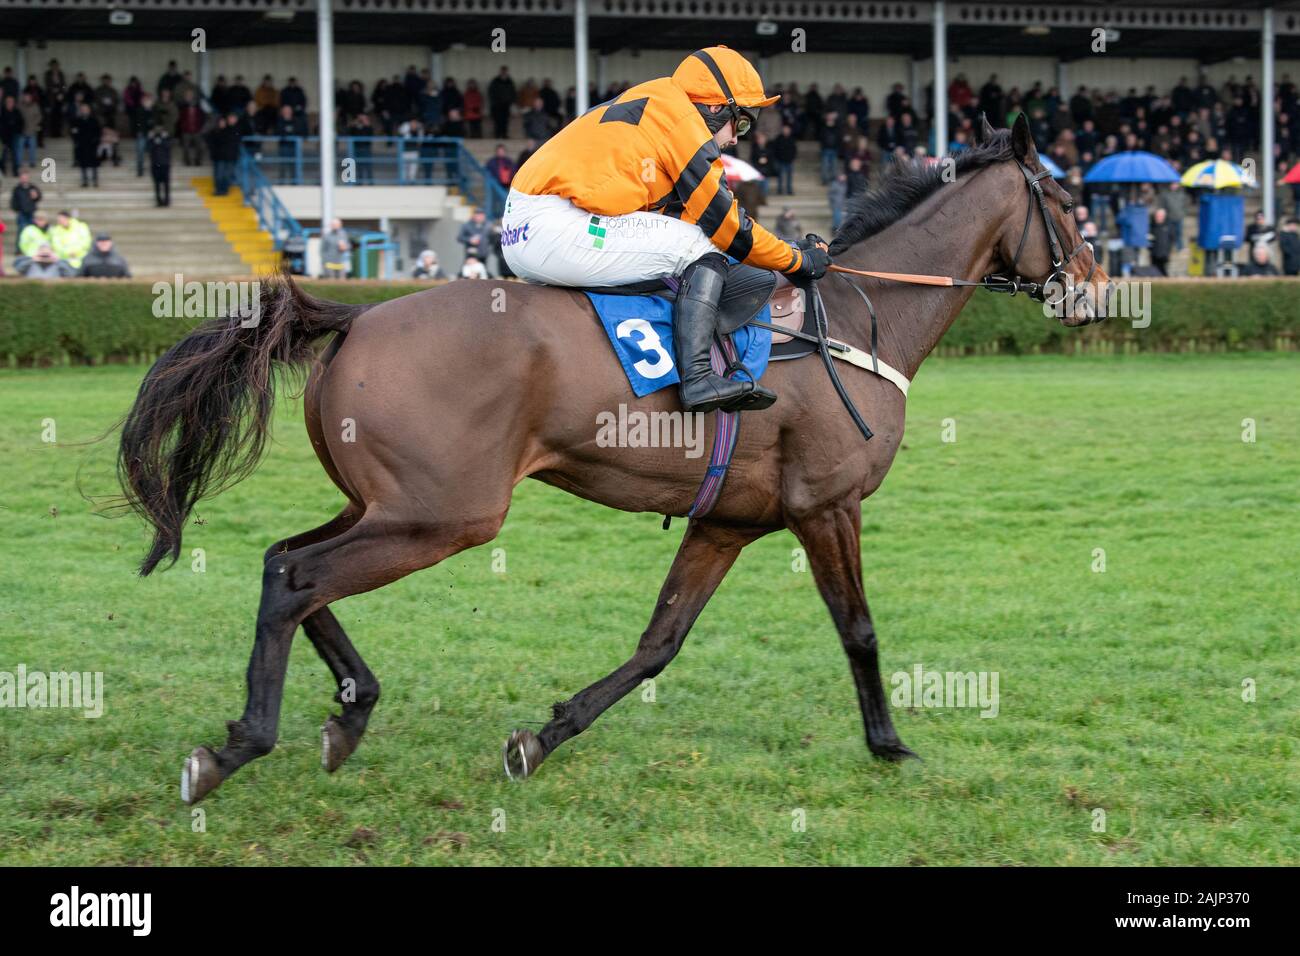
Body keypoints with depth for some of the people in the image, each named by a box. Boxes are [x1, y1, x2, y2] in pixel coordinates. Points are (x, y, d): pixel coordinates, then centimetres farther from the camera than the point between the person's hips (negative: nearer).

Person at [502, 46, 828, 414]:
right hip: (552, 229, -10)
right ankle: (697, 378, -19)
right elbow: (722, 219, -3)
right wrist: (797, 260, 8)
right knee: (701, 249, -6)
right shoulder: (679, 115, -3)